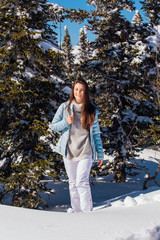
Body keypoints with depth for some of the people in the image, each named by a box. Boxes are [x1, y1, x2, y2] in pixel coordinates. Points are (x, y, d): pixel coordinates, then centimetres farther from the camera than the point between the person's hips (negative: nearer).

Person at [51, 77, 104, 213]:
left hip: (86, 151, -2)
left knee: (82, 182, -14)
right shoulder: (65, 107, 6)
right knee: (73, 184, 8)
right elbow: (53, 126, 8)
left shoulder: (92, 110, 6)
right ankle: (76, 212, 17)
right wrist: (66, 122, -12)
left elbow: (96, 133, 9)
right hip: (69, 151, 2)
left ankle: (88, 213, -9)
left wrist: (100, 154, 8)